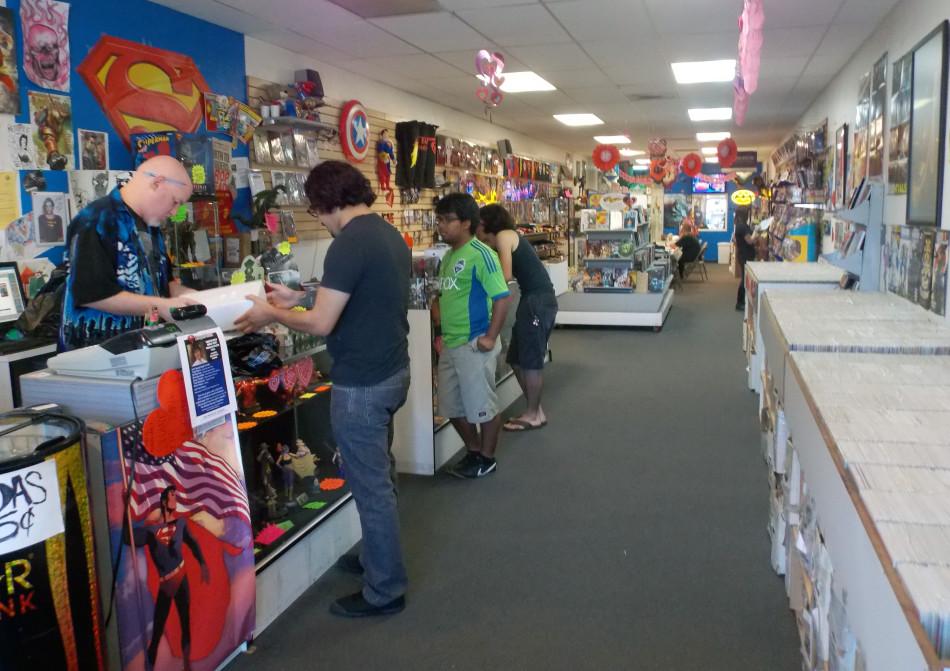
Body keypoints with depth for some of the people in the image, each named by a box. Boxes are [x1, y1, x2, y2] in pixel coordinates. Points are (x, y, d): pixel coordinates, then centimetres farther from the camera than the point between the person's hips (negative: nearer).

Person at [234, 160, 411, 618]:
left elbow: (321, 324, -21)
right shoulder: (389, 234, 9)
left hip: (361, 384, -10)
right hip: (392, 371, 10)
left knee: (371, 485, 2)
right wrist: (298, 298, 17)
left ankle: (385, 590, 16)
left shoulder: (349, 245, -20)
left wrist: (271, 314, -5)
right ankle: (378, 558, 40)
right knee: (379, 475, 22)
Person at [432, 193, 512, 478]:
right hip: (450, 345, 9)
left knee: (483, 406, 6)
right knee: (453, 407, 16)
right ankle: (473, 451, 34)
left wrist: (490, 337, -18)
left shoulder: (480, 254, -15)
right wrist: (440, 331, 11)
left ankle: (487, 458, 23)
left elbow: (503, 297, -18)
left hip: (474, 345, -9)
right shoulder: (448, 257, 11)